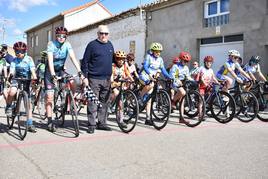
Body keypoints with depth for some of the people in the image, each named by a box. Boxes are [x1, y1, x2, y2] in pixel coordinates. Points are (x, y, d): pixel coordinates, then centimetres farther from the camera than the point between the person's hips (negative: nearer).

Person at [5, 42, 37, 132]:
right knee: (12, 92, -35)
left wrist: (34, 76, -38)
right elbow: (12, 69, -18)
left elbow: (32, 69, -17)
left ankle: (30, 124, 7)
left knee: (28, 103, 0)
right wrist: (10, 74, -42)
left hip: (26, 81, 1)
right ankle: (8, 107, -4)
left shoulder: (29, 59, -4)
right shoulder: (14, 60, -2)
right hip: (16, 79, 0)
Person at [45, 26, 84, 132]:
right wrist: (53, 75, -45)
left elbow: (73, 58, -22)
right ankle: (50, 122, 0)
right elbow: (50, 60, -32)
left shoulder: (67, 45, -10)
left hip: (61, 70, 3)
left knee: (72, 84, -24)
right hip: (50, 71, -3)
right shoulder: (51, 44, -20)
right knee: (49, 97, -6)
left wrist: (79, 71, -36)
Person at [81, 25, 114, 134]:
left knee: (104, 102, 10)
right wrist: (85, 77, -9)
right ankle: (92, 125, 4)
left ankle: (102, 123, 19)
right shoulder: (92, 45, -3)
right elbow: (85, 62, -4)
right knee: (93, 102, -3)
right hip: (94, 79, -5)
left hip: (107, 79, 6)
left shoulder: (110, 45, 14)